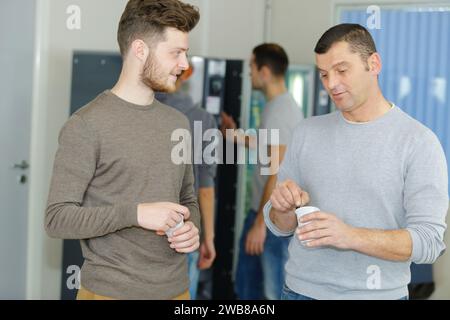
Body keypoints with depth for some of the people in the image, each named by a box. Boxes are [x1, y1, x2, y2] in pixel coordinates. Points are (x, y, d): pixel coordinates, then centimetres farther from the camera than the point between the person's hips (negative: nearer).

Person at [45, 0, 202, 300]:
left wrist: (192, 229, -3)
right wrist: (135, 213, -23)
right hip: (112, 290, -6)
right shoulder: (86, 126, -11)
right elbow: (57, 218, -13)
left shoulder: (178, 123, 8)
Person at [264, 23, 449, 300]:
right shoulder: (307, 133, 3)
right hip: (301, 289, 3)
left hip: (377, 293, -3)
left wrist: (351, 237, -28)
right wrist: (284, 209, -15)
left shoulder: (419, 142, -10)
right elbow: (281, 226, 7)